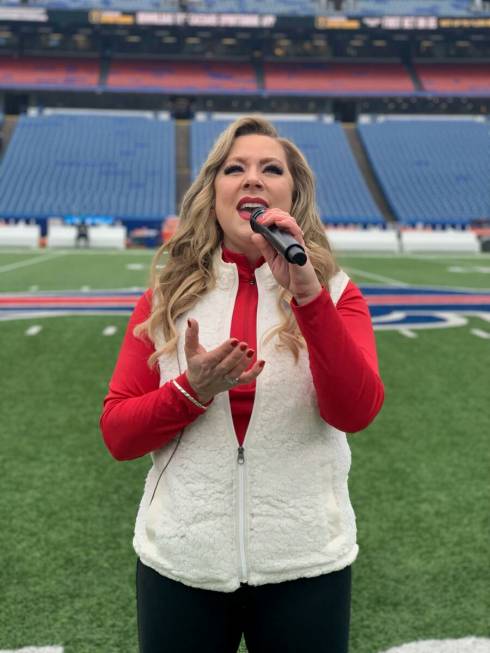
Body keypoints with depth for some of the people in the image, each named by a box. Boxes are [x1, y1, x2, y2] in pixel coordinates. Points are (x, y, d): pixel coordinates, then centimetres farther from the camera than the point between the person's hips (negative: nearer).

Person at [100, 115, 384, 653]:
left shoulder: (334, 291, -2)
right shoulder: (167, 296, 0)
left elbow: (355, 412, -17)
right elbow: (116, 435, -1)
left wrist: (309, 294, -26)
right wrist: (192, 388, -18)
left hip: (304, 563, 0)